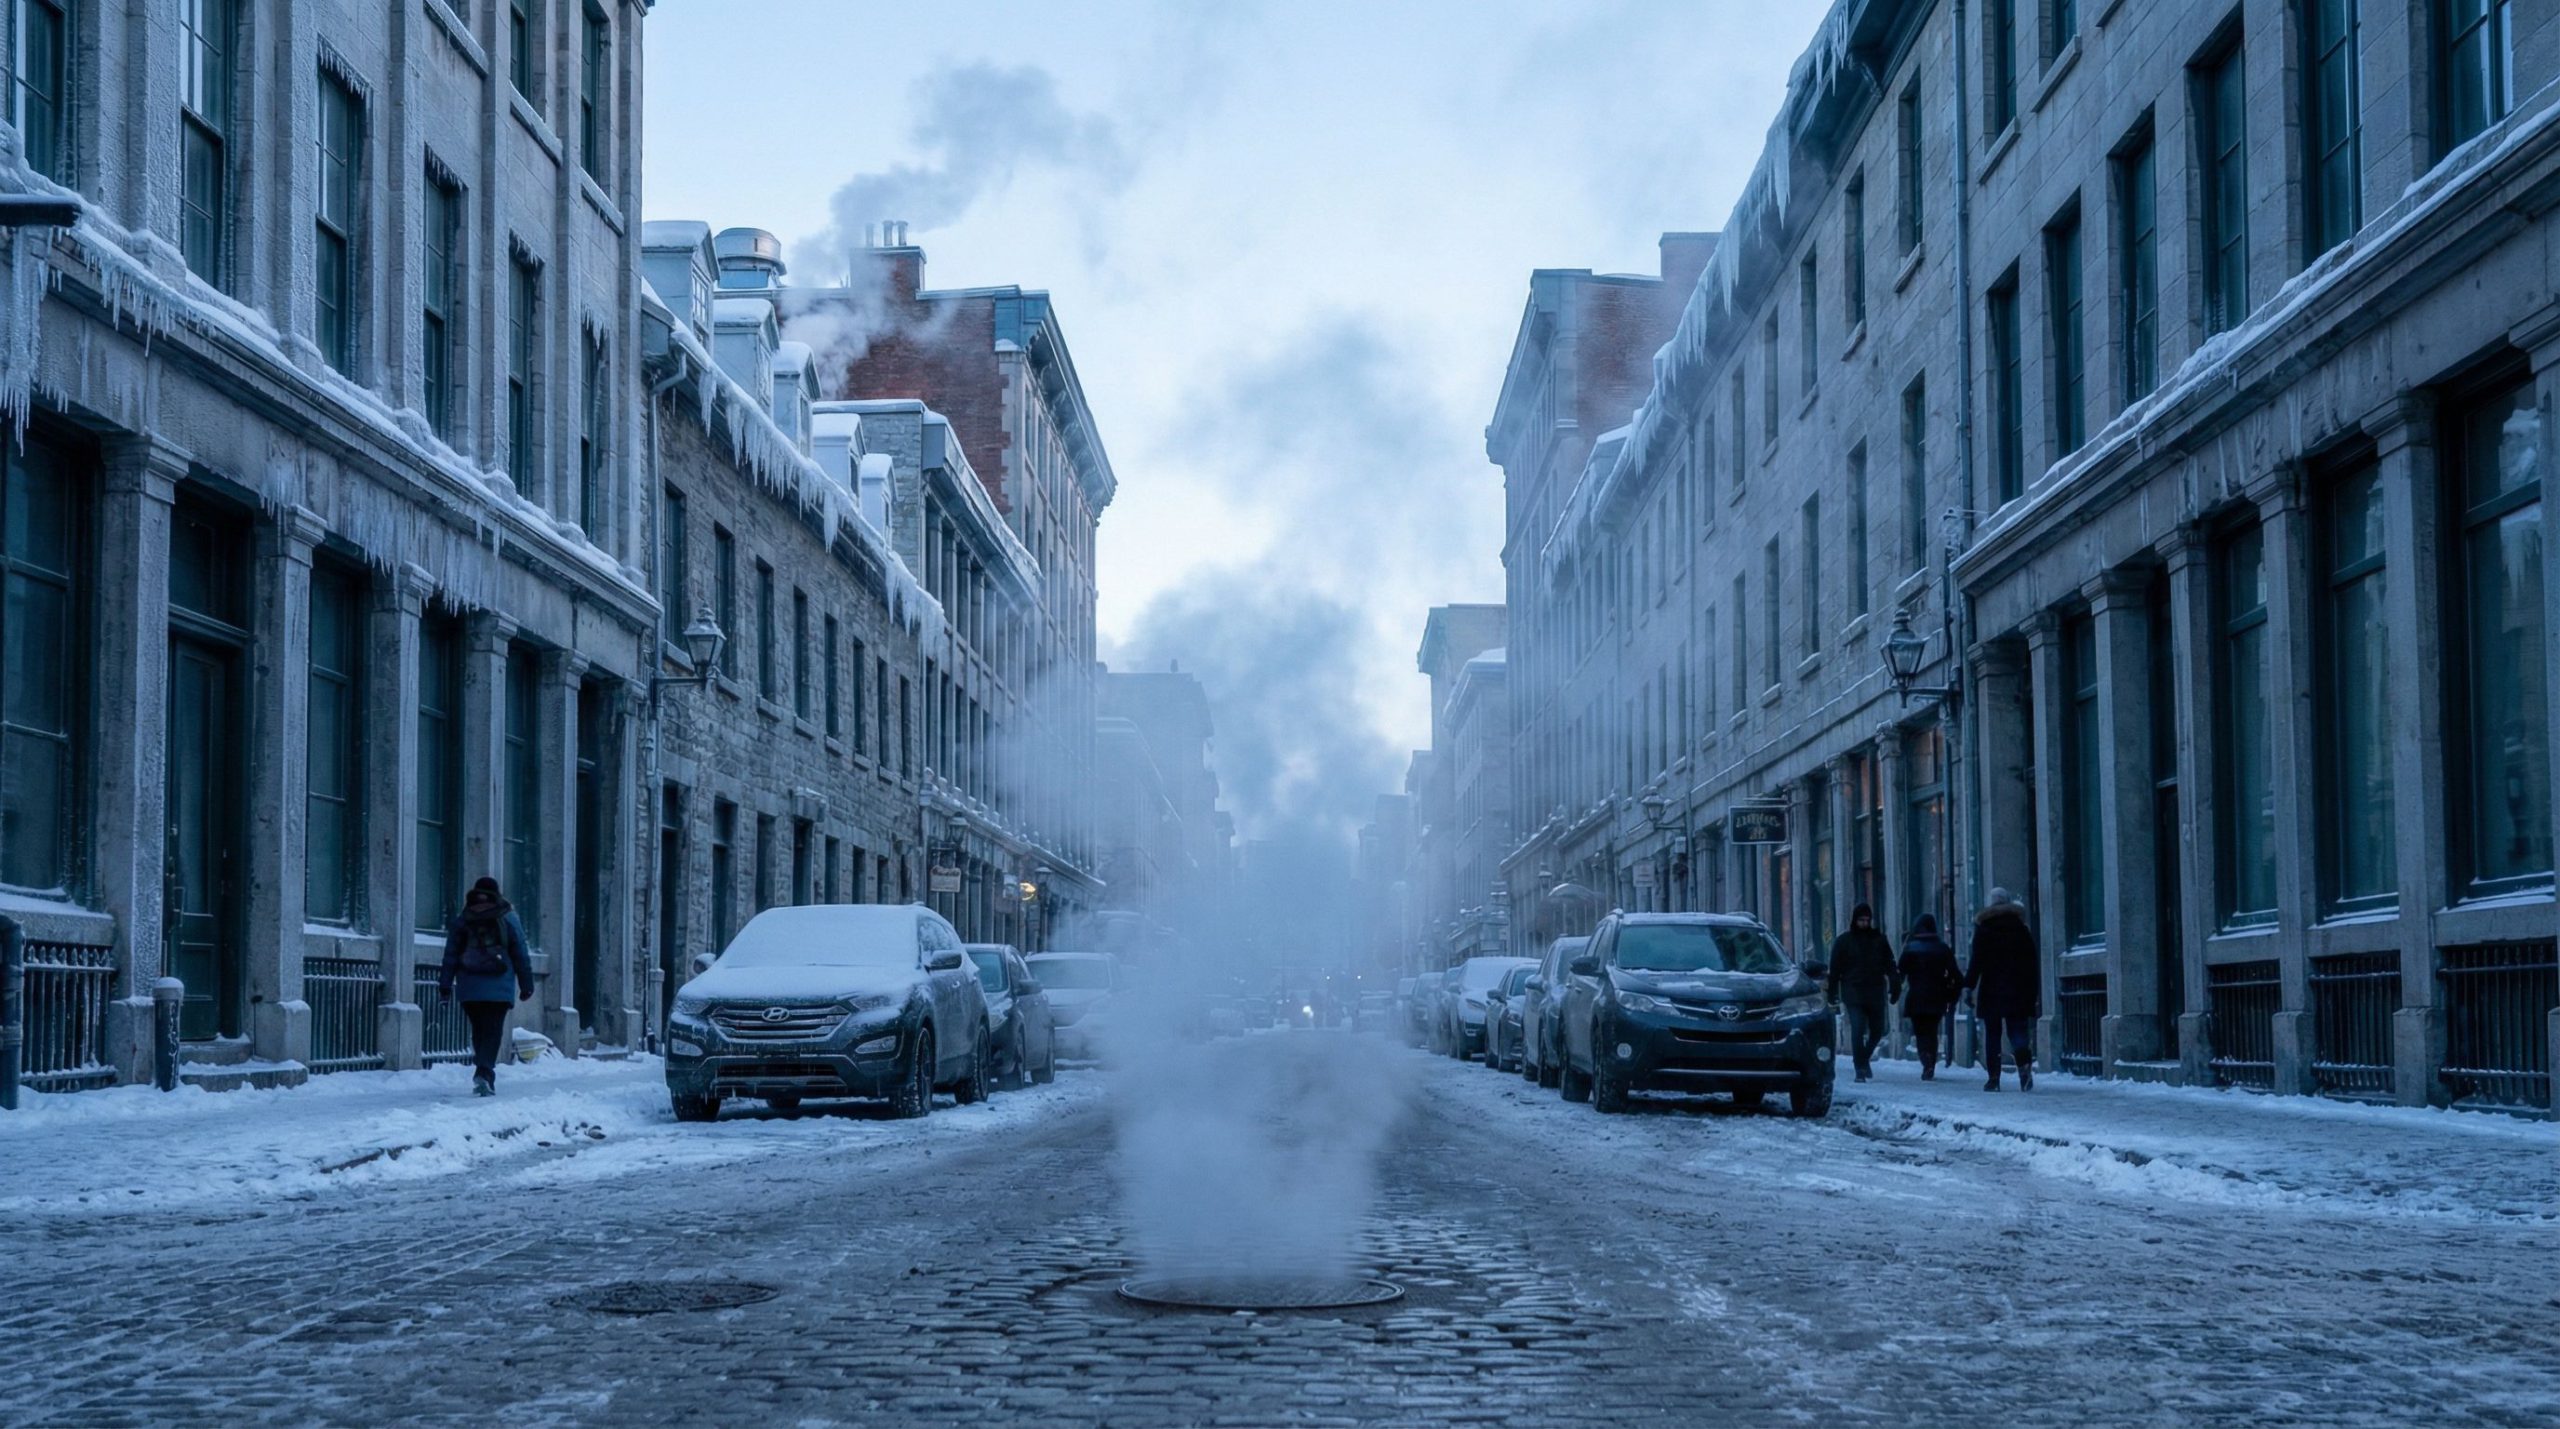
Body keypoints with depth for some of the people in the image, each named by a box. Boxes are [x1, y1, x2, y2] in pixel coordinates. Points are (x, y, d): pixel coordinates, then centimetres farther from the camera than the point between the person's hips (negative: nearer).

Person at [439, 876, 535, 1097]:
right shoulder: (509, 920, 4)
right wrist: (526, 985, 10)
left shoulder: (462, 921, 9)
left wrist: (445, 985, 9)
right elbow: (521, 956, 5)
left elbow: (450, 955, 7)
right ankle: (484, 1073, -22)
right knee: (493, 1031, -5)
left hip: (470, 989, 2)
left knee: (478, 1031, 13)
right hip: (499, 989, -2)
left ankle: (484, 1074, 14)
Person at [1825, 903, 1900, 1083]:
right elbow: (1835, 970, 5)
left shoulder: (1879, 940, 9)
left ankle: (1865, 1058, 32)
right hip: (1853, 993, -3)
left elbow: (1890, 967, 9)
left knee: (1877, 1031, 8)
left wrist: (1895, 987, -1)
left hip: (1875, 993, 3)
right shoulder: (1843, 941, 4)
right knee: (1857, 1030, -11)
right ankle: (1860, 1069, -7)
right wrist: (1833, 994, 1)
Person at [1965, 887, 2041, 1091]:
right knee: (2017, 1031, 3)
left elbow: (1977, 961, -7)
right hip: (2017, 991, 2)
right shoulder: (2022, 929, 7)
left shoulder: (1983, 929, -2)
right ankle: (2024, 1064, -24)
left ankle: (1993, 1077, 0)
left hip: (1991, 990, -2)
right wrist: (2034, 992, 11)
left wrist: (1969, 986, -5)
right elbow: (2031, 962, 8)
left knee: (1992, 1035, 4)